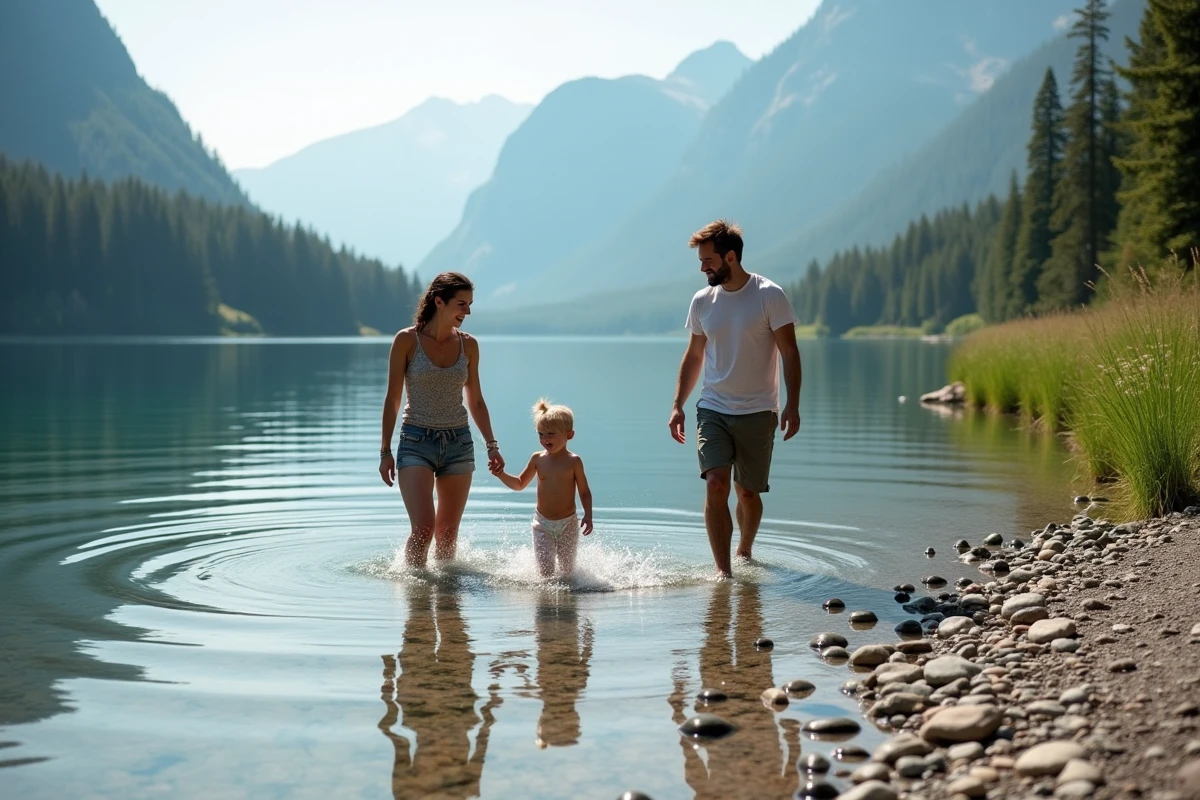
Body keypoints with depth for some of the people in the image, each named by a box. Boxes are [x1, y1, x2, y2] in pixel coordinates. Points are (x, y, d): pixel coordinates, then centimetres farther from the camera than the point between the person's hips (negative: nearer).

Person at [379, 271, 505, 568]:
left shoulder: (468, 345, 4)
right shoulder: (407, 340, -7)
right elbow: (392, 399, -2)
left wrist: (491, 445, 8)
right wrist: (385, 451, -4)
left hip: (458, 444, 4)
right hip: (416, 443, -4)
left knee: (448, 532, 7)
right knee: (423, 527, -16)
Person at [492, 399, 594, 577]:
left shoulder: (574, 462, -9)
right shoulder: (537, 459, -1)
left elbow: (584, 491, -3)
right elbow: (519, 484, 11)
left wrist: (588, 515, -16)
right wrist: (501, 475, -6)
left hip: (568, 524, -1)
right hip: (542, 524, 2)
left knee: (567, 569, 8)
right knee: (545, 569, -9)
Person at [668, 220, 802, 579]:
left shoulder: (769, 296, -8)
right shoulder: (702, 301, 5)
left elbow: (790, 353, -6)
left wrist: (792, 405, -15)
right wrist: (677, 406, 10)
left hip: (757, 413, -2)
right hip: (713, 410, 2)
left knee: (748, 492, 7)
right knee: (716, 484, -16)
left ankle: (744, 550, 34)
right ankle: (722, 569, -15)